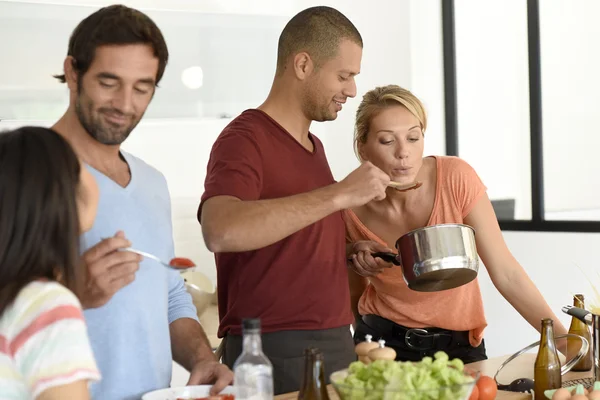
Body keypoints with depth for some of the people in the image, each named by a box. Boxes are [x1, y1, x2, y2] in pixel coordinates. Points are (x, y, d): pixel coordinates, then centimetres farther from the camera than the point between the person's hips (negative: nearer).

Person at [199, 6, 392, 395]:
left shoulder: (314, 146, 14)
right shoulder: (245, 139, -12)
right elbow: (220, 231, -32)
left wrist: (349, 254, 5)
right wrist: (339, 193, -29)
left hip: (335, 343, 8)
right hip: (276, 352, -8)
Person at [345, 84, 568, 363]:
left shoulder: (456, 178, -17)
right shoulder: (351, 207, -11)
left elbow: (506, 273, -14)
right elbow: (353, 301, 5)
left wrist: (560, 336, -22)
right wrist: (356, 258, -16)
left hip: (459, 343, 0)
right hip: (384, 340, 0)